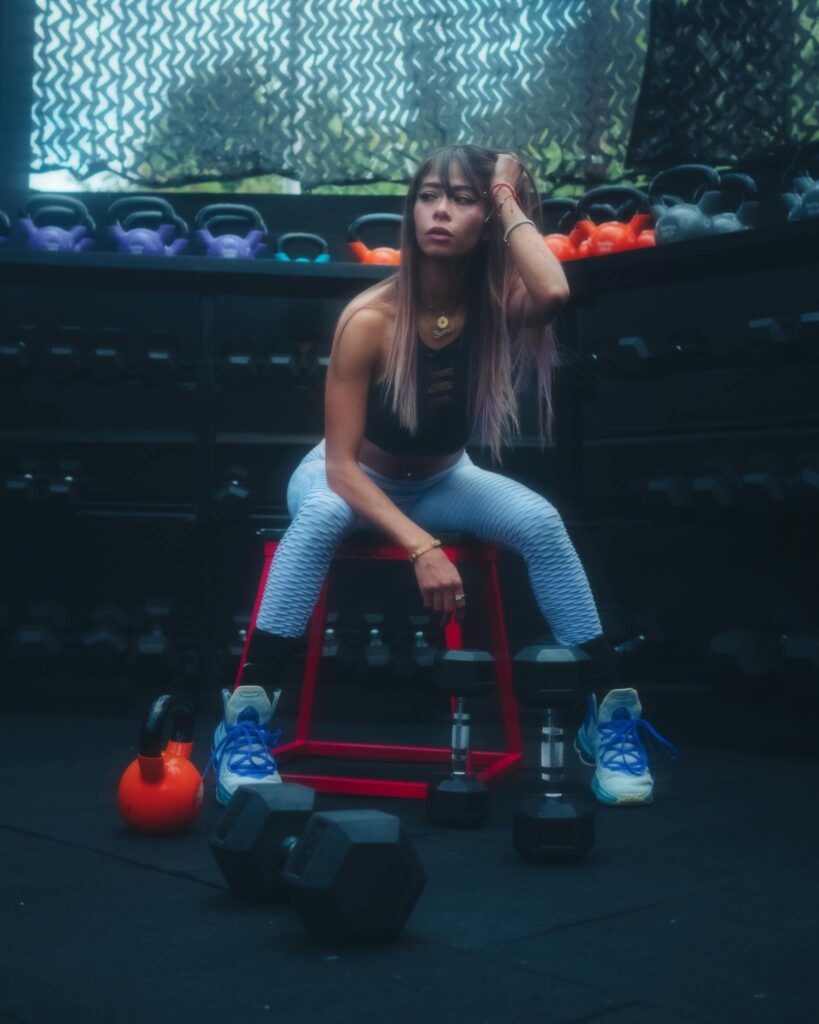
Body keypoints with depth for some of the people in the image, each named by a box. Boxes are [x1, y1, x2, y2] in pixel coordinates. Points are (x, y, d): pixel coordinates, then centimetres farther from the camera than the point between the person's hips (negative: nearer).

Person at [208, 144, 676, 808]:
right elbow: (341, 465, -28)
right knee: (320, 518, -38)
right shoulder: (370, 318, -27)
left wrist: (510, 201, -30)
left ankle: (611, 711, -14)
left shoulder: (495, 305, -18)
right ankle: (247, 717, -32)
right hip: (352, 477, -3)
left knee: (540, 521, -24)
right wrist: (421, 547, -40)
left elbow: (554, 293, -45)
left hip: (442, 481, 3)